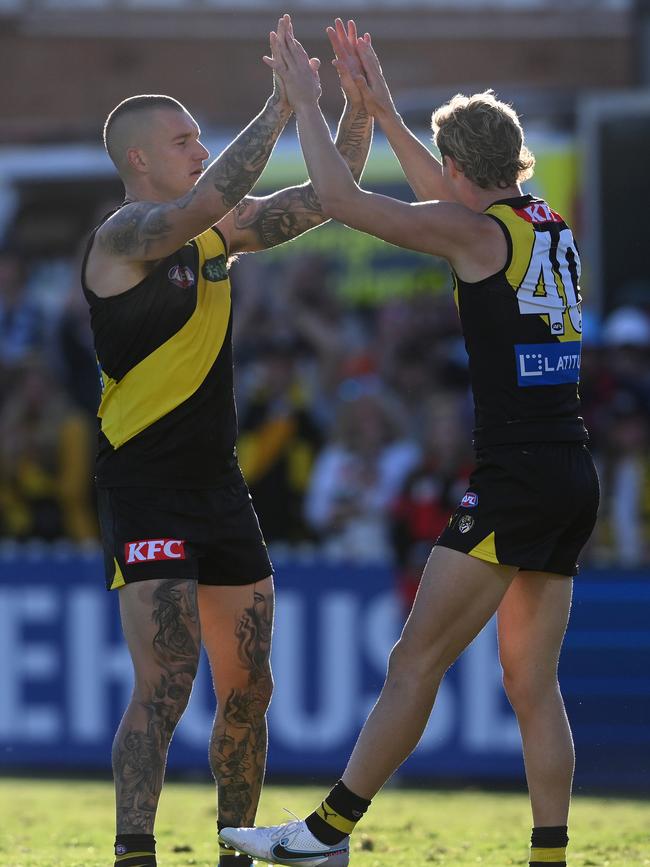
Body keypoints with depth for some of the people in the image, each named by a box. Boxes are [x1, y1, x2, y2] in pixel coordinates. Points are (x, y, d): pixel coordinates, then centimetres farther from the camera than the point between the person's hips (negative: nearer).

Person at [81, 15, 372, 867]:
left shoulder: (220, 235, 12)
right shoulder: (125, 236, -11)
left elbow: (326, 200, 17)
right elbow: (209, 200, -29)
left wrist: (358, 109, 3)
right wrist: (280, 107, -24)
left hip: (220, 488, 8)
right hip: (145, 488, -8)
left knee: (248, 690, 11)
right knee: (164, 690, -17)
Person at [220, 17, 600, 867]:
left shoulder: (476, 232, -9)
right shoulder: (547, 224, 13)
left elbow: (341, 198, -8)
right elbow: (455, 200, 33)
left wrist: (307, 102, 5)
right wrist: (382, 111, 36)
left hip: (517, 477, -8)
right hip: (574, 478, 8)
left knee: (416, 659, -4)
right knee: (533, 683, 7)